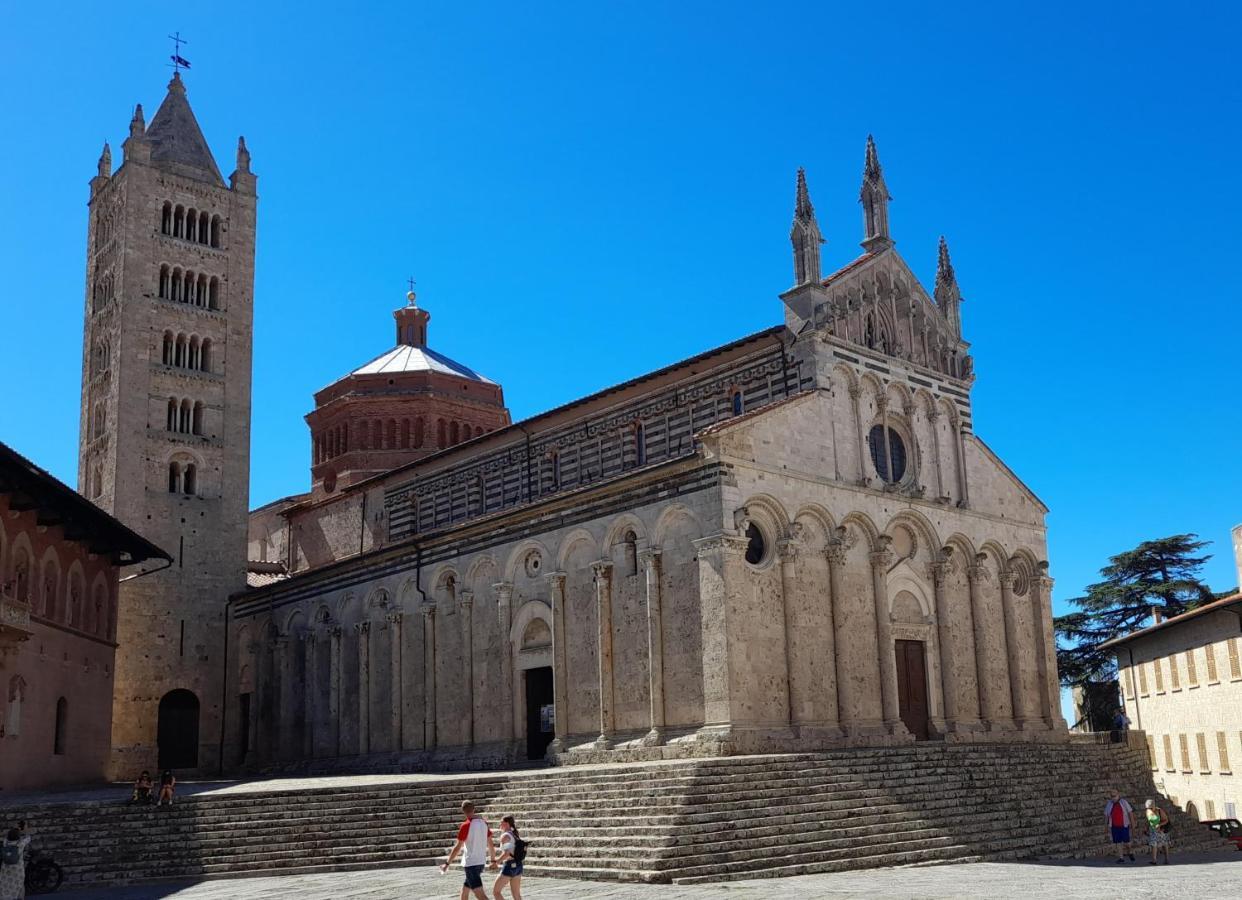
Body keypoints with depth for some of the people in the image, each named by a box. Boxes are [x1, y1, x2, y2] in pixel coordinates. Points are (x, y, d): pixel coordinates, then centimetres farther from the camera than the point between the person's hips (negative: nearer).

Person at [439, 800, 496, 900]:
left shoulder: (466, 825, -14)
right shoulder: (484, 822, 5)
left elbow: (458, 847, -12)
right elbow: (490, 844, 12)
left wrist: (447, 864, -3)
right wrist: (493, 860, 23)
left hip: (470, 863, -7)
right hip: (481, 862, 7)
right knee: (464, 891, 22)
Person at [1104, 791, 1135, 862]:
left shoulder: (1124, 802, -4)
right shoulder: (1109, 804, 3)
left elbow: (1130, 812, 0)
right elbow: (1106, 815, 10)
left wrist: (1132, 823, -2)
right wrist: (1107, 825, 9)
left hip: (1124, 826, -2)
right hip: (1114, 827, 2)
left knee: (1126, 841, -3)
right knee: (1118, 842, 1)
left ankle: (1130, 852, 26)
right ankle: (1121, 857, 7)